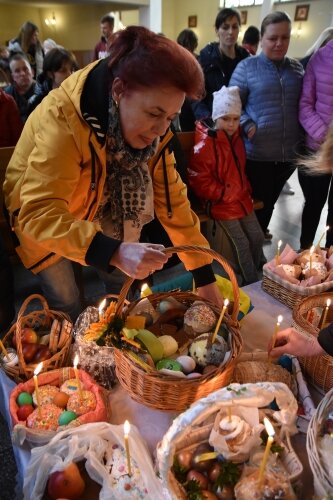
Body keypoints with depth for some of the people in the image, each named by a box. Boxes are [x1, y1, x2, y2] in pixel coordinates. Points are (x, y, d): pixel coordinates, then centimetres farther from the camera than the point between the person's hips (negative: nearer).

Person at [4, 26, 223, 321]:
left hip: (97, 214, 4)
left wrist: (205, 277, -19)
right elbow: (39, 214, -40)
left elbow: (172, 198, -17)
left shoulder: (149, 127, -18)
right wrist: (114, 252, -55)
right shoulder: (63, 120, -36)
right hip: (40, 223, -4)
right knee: (67, 305, 4)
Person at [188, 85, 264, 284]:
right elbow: (199, 181, -19)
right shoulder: (205, 143, -18)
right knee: (242, 244, -4)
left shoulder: (236, 137, 7)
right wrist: (225, 194, -15)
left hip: (242, 199, 8)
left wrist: (246, 190, 9)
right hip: (221, 203, -7)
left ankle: (257, 274, 31)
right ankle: (252, 282, 15)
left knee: (257, 237, 9)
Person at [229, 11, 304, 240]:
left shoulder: (297, 67, 10)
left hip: (288, 153, 4)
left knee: (271, 199, 18)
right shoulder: (247, 66, -2)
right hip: (257, 153, -4)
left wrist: (302, 139, 6)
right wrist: (247, 126, -17)